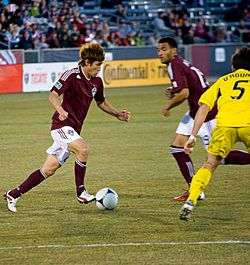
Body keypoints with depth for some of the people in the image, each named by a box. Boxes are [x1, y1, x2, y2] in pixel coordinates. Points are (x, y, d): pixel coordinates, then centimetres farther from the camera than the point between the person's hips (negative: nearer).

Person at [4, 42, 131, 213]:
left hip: (73, 129, 8)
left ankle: (13, 195, 14)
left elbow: (101, 102, 27)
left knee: (49, 169, 5)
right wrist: (61, 110, -37)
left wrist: (117, 114, 15)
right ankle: (81, 192, -18)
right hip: (62, 124, -8)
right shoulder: (72, 75, -12)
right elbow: (53, 94, -18)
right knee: (83, 149, -31)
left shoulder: (97, 82, 11)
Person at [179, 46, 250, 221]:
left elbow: (204, 107, 18)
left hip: (224, 125, 1)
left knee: (209, 165, 14)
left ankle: (190, 202, -2)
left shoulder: (222, 81, 28)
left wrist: (193, 136, 15)